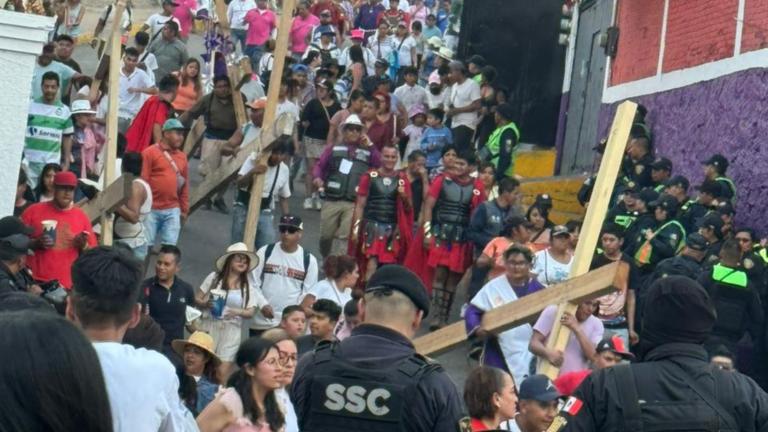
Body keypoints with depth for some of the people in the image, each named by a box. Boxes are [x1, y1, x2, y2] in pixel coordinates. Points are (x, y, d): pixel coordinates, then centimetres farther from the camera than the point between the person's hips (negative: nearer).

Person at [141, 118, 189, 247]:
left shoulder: (182, 157, 12)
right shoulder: (150, 152, -4)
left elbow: (185, 185, 16)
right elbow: (142, 181, -6)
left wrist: (184, 209, 14)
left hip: (173, 210, 4)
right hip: (151, 209, -4)